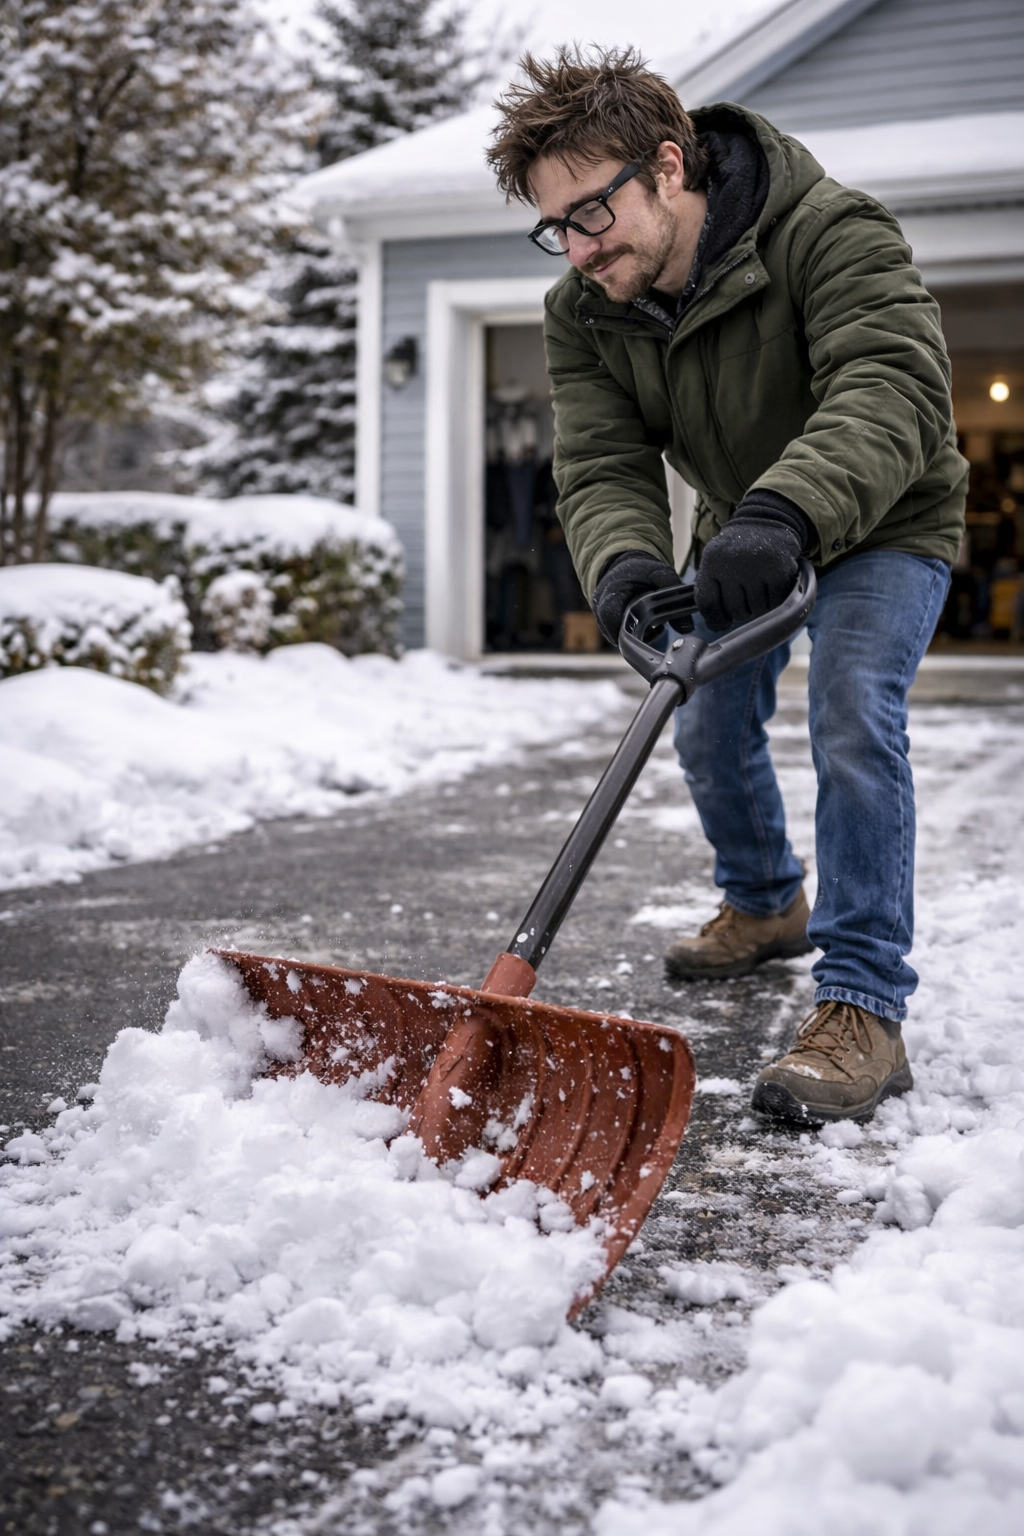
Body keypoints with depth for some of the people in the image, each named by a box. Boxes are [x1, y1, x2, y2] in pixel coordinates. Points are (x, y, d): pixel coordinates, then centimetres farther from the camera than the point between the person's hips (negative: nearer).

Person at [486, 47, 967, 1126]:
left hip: (881, 524, -6)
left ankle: (863, 1008, -22)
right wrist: (625, 565, -47)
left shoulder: (829, 233, -33)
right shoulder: (582, 313, -15)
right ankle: (766, 906, 40)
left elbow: (893, 385, -48)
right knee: (710, 732, 11)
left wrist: (783, 513, -66)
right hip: (742, 536, 6)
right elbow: (600, 464, -23)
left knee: (852, 716, -25)